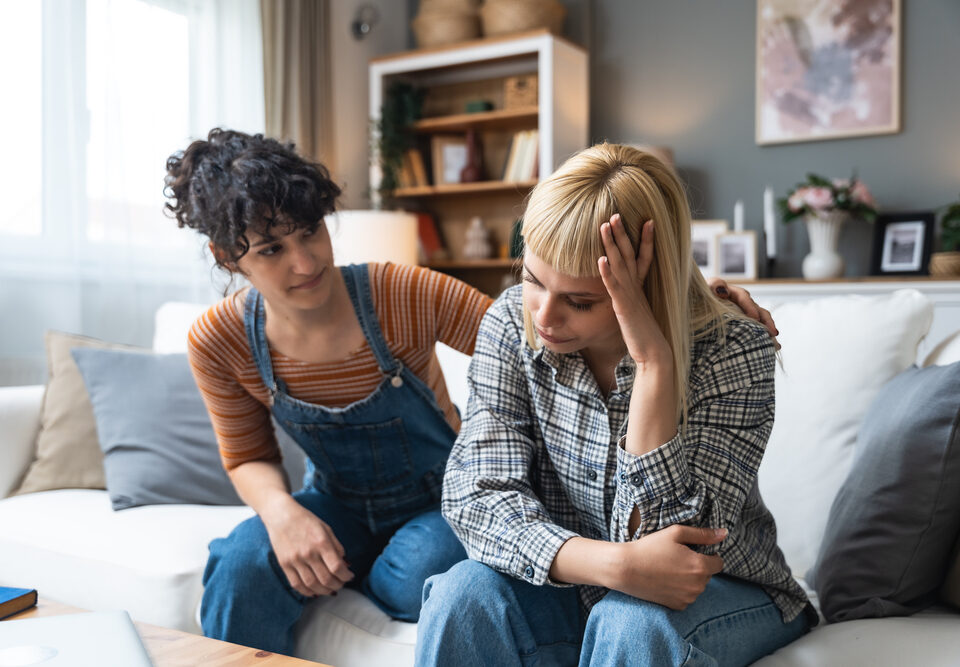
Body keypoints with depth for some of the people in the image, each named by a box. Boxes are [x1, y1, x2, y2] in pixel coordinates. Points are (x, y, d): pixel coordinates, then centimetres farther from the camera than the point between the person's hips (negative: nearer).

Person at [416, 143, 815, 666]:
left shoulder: (734, 352, -23)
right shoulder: (511, 324, -14)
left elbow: (659, 537, -28)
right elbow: (476, 494, -20)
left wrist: (653, 360, -39)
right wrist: (614, 563, -36)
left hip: (724, 590, -1)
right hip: (571, 584, 2)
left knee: (632, 622, -34)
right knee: (463, 595, -28)